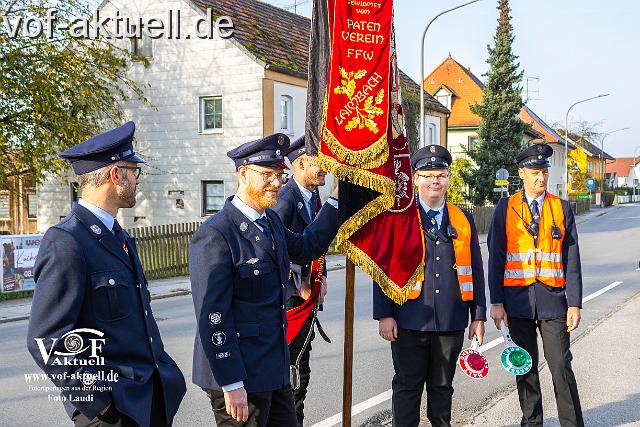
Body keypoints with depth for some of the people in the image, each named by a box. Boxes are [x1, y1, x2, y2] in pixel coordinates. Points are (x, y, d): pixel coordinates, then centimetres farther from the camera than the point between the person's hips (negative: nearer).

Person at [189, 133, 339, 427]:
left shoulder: (271, 220, 8)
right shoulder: (215, 234, -19)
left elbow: (306, 249, 24)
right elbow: (212, 318, -21)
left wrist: (336, 200, 16)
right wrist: (232, 385, -21)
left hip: (274, 369, 9)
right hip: (239, 375, -9)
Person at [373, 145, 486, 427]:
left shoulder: (463, 220, 9)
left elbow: (476, 270, 10)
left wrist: (478, 316, 7)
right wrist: (384, 315, -7)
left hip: (451, 321, 3)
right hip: (410, 320, -2)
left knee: (442, 386, 15)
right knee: (407, 387, 6)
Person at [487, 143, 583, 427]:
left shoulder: (562, 208, 6)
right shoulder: (505, 208, 3)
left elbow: (572, 260, 4)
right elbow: (496, 258, 1)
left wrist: (575, 304, -2)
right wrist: (496, 302, -4)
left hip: (552, 299, 0)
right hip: (517, 300, 0)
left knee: (561, 366, -1)